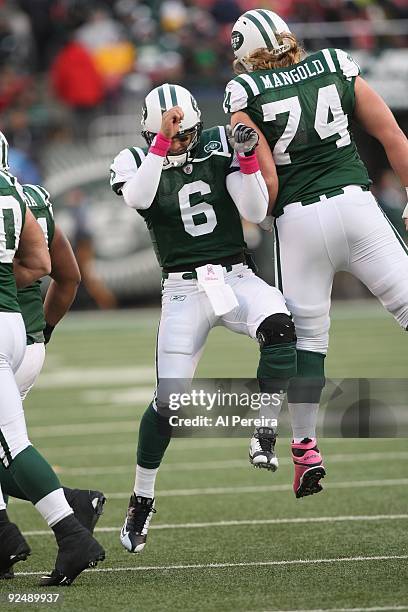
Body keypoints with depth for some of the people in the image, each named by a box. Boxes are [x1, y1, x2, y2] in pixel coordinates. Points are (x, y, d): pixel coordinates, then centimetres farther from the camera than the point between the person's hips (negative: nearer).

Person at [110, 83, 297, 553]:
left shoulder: (219, 147, 3)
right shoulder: (135, 162, -1)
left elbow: (255, 213, -2)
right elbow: (139, 198, -25)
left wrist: (248, 161, -16)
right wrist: (162, 143, -32)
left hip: (235, 277, 1)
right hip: (183, 289, -1)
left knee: (279, 329, -32)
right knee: (168, 401, -6)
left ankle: (264, 430, -13)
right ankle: (141, 501, 12)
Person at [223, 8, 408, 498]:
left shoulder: (246, 96, -1)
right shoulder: (337, 69, 8)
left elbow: (266, 182, -5)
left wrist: (261, 217, 14)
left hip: (299, 219, -1)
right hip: (355, 201, 1)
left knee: (306, 335, 9)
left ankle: (306, 448, 11)